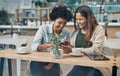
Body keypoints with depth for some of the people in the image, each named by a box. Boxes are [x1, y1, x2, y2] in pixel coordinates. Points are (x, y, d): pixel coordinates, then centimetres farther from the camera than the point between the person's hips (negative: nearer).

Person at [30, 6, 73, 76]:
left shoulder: (67, 33, -2)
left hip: (53, 64, 3)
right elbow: (34, 47, -19)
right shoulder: (43, 29, -8)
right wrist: (49, 45, -34)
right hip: (38, 63, -2)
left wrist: (51, 65, -15)